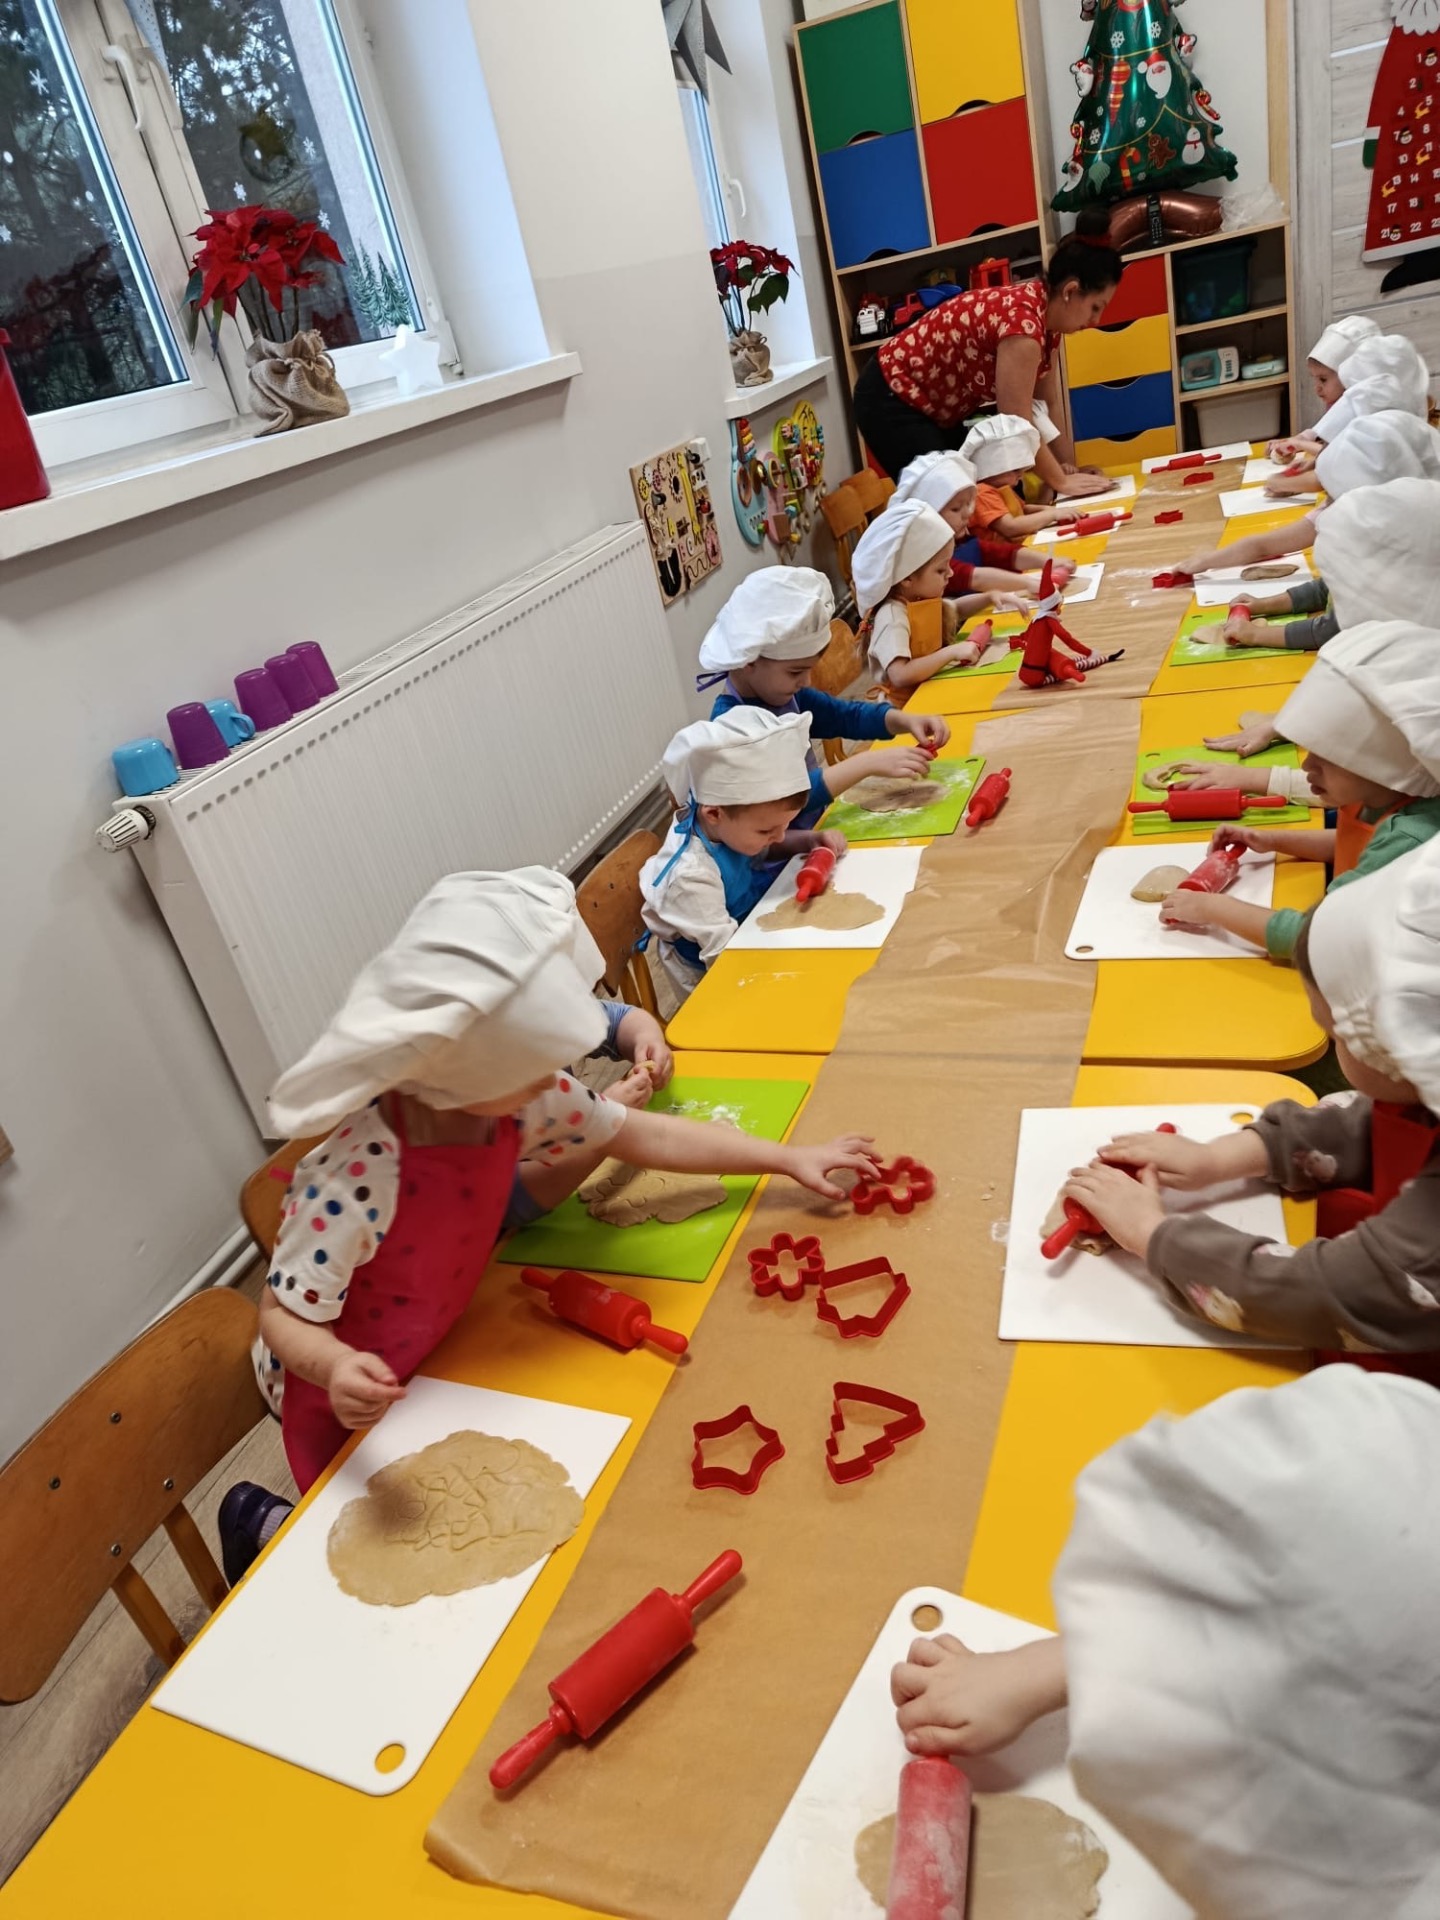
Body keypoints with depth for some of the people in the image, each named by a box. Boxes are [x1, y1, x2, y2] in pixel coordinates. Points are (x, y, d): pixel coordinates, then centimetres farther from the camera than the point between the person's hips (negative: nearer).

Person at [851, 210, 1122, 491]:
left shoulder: (1045, 313, 0)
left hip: (937, 406, 10)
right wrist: (1061, 482, -19)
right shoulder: (1024, 321, -28)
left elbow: (1049, 404, 3)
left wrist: (1070, 468, -4)